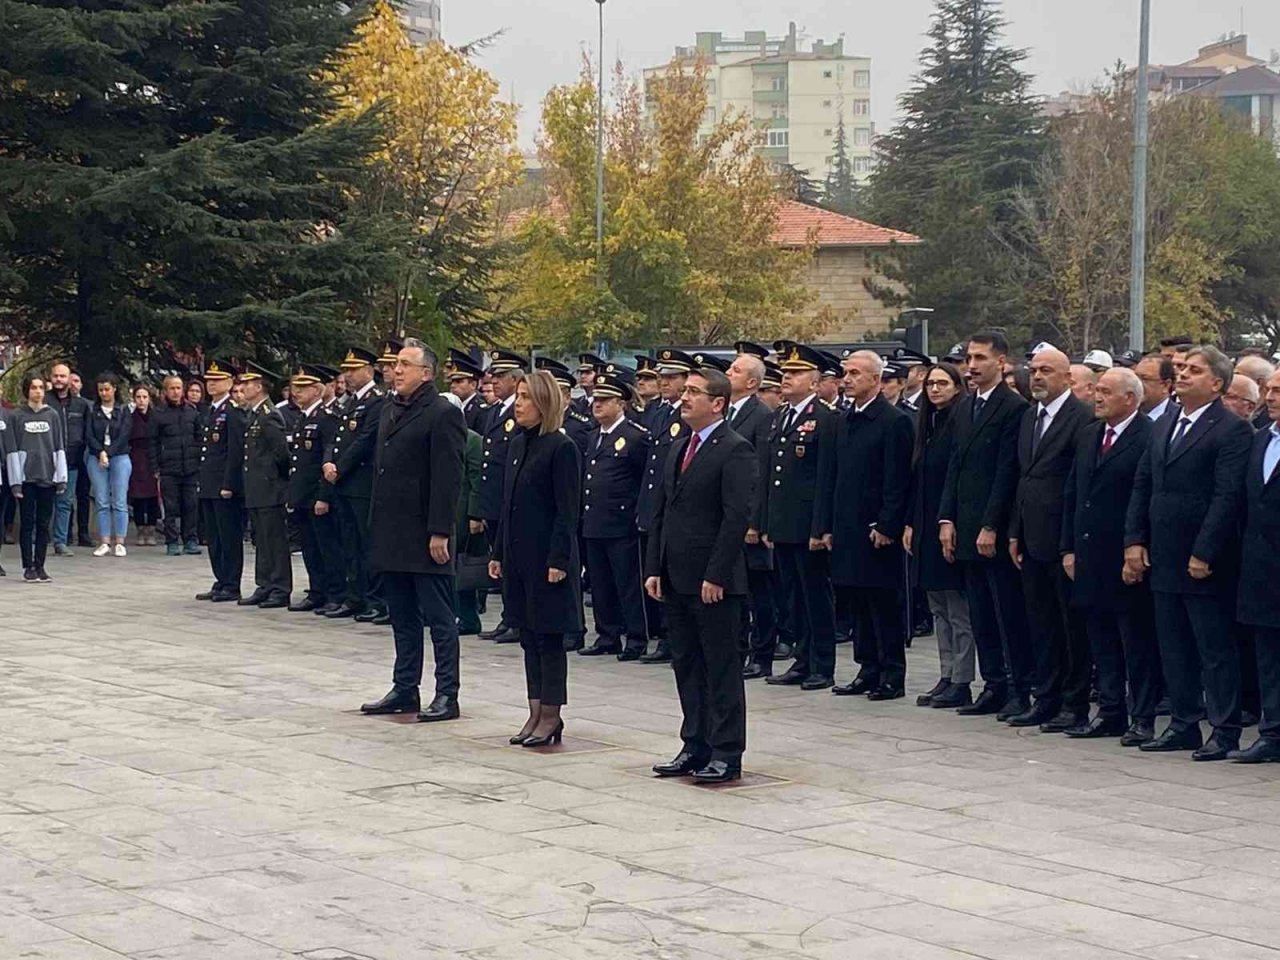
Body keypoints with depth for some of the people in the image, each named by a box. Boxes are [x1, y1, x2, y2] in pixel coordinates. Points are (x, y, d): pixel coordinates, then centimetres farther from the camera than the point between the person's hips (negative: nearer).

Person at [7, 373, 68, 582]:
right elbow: (12, 450, -1)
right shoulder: (16, 416, 2)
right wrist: (15, 481, -7)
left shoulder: (53, 415, 8)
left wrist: (61, 478, 1)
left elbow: (60, 447, 8)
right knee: (28, 523, 0)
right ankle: (28, 567, 5)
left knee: (44, 524, 4)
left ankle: (40, 566, 10)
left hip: (47, 477, 2)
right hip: (26, 477, -2)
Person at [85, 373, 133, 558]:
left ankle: (119, 543, -1)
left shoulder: (123, 410, 6)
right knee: (101, 502, 1)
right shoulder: (93, 411, 8)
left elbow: (124, 435, -3)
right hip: (96, 458, 1)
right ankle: (105, 542, 4)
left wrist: (108, 453, -11)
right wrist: (100, 453, -12)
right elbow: (89, 436, 1)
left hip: (119, 458, -1)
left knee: (119, 502, -4)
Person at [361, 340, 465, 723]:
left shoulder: (443, 414, -11)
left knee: (440, 618, -1)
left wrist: (439, 532, -19)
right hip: (392, 533, 8)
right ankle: (405, 690, 21)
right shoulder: (388, 411, 15)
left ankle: (447, 696, 3)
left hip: (425, 536, -8)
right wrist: (377, 526, 15)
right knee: (403, 618, 14)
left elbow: (448, 479, -15)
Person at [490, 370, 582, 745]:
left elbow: (567, 512, -14)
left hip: (548, 556, -8)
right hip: (519, 555, 8)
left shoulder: (562, 448, -11)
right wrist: (498, 552, 14)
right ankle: (536, 714, 18)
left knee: (548, 636, -1)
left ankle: (551, 716, 6)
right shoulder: (518, 444, 12)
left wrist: (558, 560, -18)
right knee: (528, 636, 12)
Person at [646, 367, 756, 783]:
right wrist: (654, 569, 10)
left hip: (713, 583, -8)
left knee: (722, 669, -1)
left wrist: (716, 576, -19)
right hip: (676, 580, 8)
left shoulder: (734, 451, -11)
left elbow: (737, 516, -16)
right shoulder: (679, 449, 15)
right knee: (686, 666, 13)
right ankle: (696, 747, 21)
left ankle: (726, 754, 5)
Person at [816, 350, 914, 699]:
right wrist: (826, 525, 9)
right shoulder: (842, 421, 13)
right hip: (846, 530, 7)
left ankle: (892, 676, 5)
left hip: (877, 530, -7)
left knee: (884, 604, -1)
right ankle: (869, 671, 18)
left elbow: (897, 481, -12)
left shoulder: (895, 421, -9)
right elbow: (828, 477, 14)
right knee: (857, 604, 10)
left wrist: (886, 527, -16)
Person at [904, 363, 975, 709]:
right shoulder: (925, 424, 13)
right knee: (938, 607, 12)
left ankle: (961, 682, 1)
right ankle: (947, 676, 17)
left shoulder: (961, 424, -11)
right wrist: (910, 523, 11)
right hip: (926, 528, 9)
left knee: (958, 609, -3)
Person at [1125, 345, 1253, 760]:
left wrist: (1203, 554, -18)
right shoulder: (1163, 427, 14)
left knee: (1216, 651, 0)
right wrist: (1134, 541, 5)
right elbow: (1142, 486, 15)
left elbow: (1227, 497, -15)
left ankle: (1225, 731, 6)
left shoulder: (1232, 430, -9)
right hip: (1164, 561, 7)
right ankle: (1184, 724, 21)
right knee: (1174, 649, 12)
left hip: (1206, 565, -7)